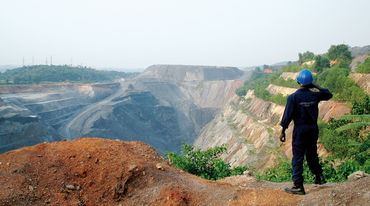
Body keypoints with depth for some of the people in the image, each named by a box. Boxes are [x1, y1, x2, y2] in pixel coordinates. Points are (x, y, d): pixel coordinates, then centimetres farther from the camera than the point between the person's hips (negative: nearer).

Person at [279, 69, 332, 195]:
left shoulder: (293, 97, -13)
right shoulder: (315, 95, -1)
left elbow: (287, 115, -12)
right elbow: (328, 94, 20)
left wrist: (283, 131, -4)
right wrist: (316, 87, 17)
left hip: (300, 130, -5)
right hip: (313, 128, 5)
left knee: (298, 157, 0)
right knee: (311, 154, 22)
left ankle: (298, 186, 1)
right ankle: (319, 177, 35)